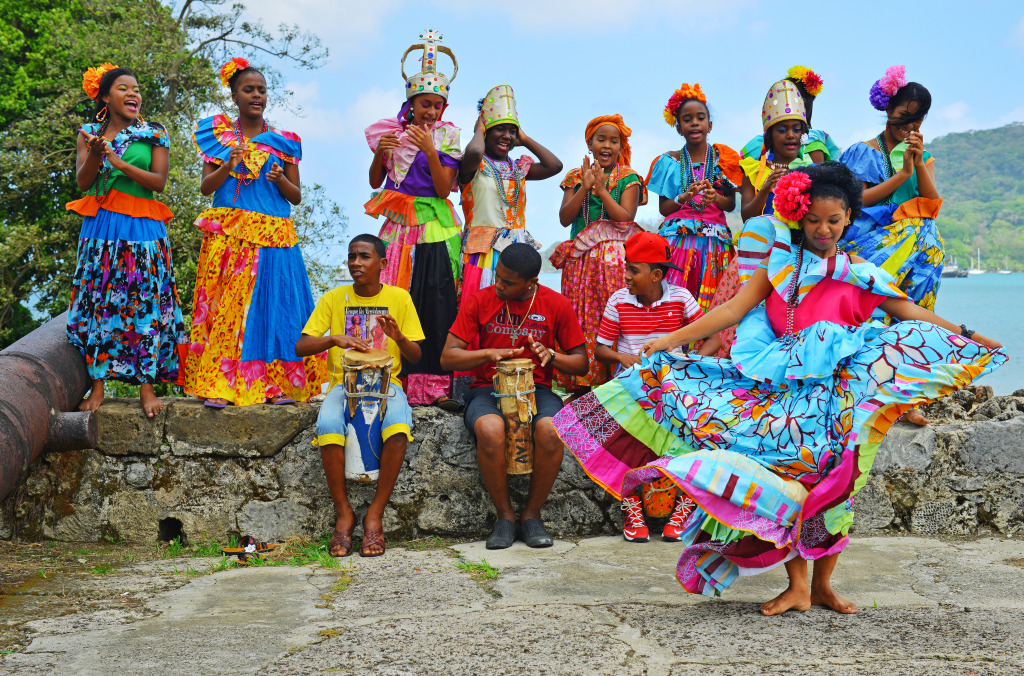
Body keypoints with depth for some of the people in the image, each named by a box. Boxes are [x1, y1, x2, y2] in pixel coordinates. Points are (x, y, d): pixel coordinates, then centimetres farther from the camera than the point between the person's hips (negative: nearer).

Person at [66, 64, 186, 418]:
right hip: (100, 228, 1)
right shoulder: (89, 133, 12)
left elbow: (159, 181, -4)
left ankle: (146, 385, -2)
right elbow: (83, 181, 3)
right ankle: (98, 384, 4)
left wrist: (120, 163, -16)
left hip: (142, 228, -1)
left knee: (145, 301, -5)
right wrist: (95, 152, -15)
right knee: (98, 301, -2)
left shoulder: (155, 134, 7)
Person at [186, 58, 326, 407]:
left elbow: (297, 196, 10)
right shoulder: (217, 134, 11)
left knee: (273, 304, -5)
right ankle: (219, 384, -5)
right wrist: (229, 165, -13)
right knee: (225, 304, -6)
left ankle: (278, 384, -2)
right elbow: (205, 187, 4)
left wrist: (280, 179, -10)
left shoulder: (283, 141, 11)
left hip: (273, 236, 1)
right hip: (228, 235, 0)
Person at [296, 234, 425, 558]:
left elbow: (416, 357, 4)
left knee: (398, 426, -34)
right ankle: (344, 513, -16)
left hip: (386, 382, 0)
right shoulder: (333, 299, 5)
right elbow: (301, 347, -2)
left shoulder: (399, 298, 5)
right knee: (327, 424, -33)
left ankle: (375, 514, -20)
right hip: (343, 383, 0)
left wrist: (398, 337, -18)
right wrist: (335, 339, -21)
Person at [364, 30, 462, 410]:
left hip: (435, 229, -2)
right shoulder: (391, 131, 9)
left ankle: (435, 384, -7)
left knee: (437, 303, -8)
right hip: (398, 227, 2)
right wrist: (379, 153, -7)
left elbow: (444, 188, -6)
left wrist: (430, 151, -18)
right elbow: (375, 183, 11)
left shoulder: (446, 137, 2)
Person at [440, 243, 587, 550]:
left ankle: (531, 514, -11)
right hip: (488, 389, 0)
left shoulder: (557, 305, 2)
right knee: (489, 429, -36)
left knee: (551, 431, -34)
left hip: (536, 389, 1)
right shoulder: (478, 301, 1)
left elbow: (581, 363, 7)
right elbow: (448, 357, -1)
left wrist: (551, 356, -14)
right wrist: (489, 353, -18)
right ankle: (504, 515, -14)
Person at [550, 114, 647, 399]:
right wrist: (585, 186, -9)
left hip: (615, 260, -3)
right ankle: (582, 384, 4)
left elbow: (626, 217, -8)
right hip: (581, 261, 3)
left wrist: (601, 189, -12)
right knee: (582, 318, 0)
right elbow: (565, 217, 1)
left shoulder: (628, 179, 6)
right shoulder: (576, 177, 13)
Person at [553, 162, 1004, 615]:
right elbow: (734, 310, -1)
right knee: (787, 480, -5)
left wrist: (966, 335, -1)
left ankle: (822, 583, 18)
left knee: (832, 483, 3)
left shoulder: (860, 275, 6)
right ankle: (796, 586, 6)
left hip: (836, 393, 0)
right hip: (785, 389, 0)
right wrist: (671, 340, -8)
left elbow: (909, 313, 8)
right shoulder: (781, 263, 4)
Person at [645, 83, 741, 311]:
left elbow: (731, 204, 8)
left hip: (714, 240, 1)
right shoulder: (670, 161, 8)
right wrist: (685, 197, -13)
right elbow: (663, 208, 5)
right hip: (678, 237, -1)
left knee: (708, 301, -6)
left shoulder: (723, 158, 10)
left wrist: (715, 198, -13)